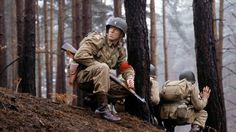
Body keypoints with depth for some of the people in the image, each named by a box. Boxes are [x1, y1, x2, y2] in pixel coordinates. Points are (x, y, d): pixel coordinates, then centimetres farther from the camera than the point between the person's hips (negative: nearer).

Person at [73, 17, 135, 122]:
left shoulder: (120, 50, 9)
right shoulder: (96, 40, -11)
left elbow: (126, 67, 8)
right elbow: (80, 56, -22)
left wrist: (129, 78, -15)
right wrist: (99, 65, -22)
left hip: (99, 79, 7)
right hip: (83, 76, -7)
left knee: (126, 88, -4)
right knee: (103, 68, -36)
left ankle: (94, 99, 0)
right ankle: (102, 108, -37)